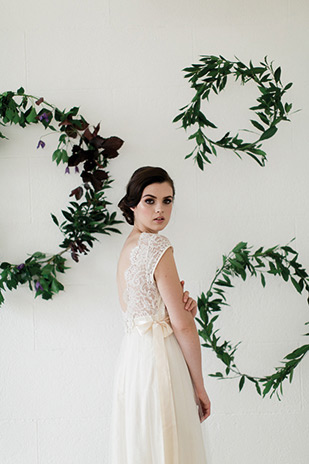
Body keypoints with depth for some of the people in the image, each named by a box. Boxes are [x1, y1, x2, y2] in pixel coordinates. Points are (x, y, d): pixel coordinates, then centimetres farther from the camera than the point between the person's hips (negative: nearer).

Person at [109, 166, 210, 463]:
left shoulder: (127, 246, 13)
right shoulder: (155, 245, -13)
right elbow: (182, 324, -14)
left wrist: (180, 302, -3)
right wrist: (199, 385, -7)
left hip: (132, 355, 9)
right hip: (159, 357, -9)